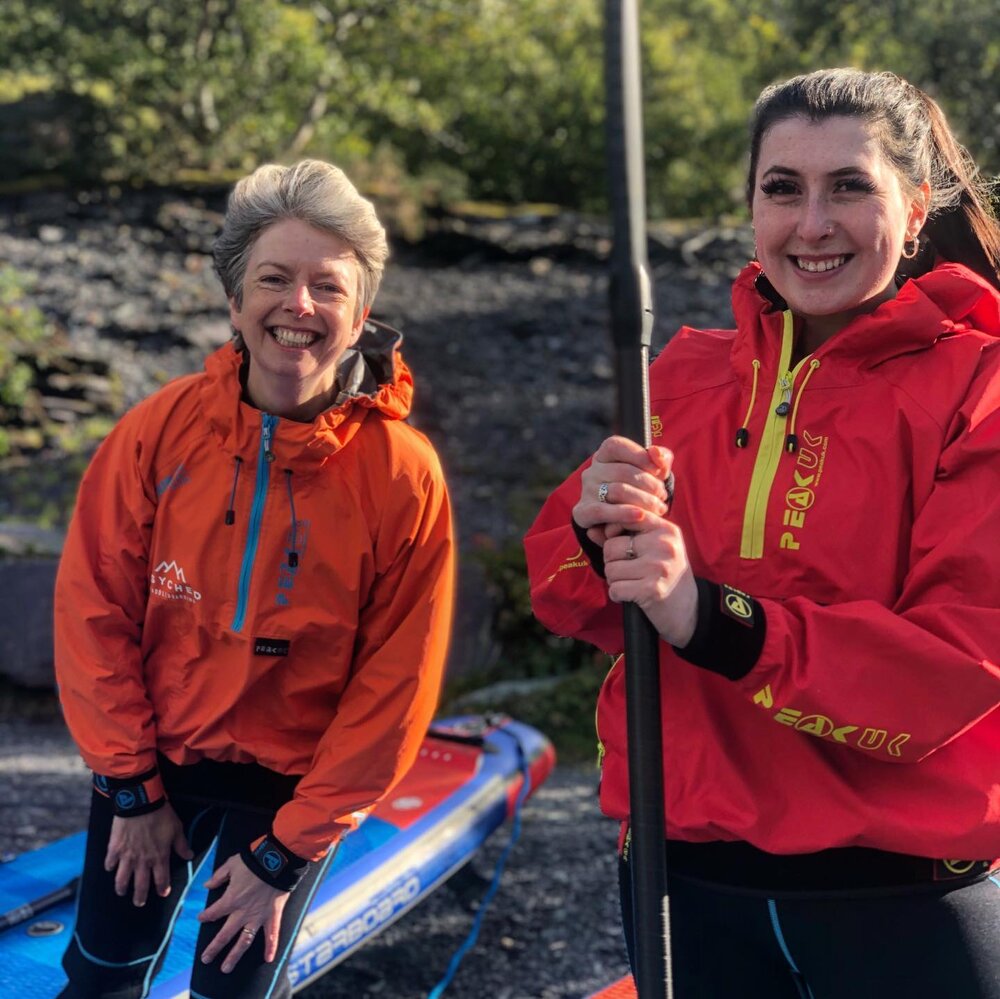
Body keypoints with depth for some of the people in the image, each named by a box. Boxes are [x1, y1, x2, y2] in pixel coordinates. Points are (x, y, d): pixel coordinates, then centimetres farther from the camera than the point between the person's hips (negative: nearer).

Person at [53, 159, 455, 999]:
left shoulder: (404, 473, -20)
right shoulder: (163, 428, -14)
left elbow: (395, 684, -15)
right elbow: (96, 608, -6)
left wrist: (287, 851, -12)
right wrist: (131, 787, -4)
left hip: (293, 784, -2)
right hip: (154, 761, 3)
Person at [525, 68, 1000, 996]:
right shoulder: (688, 372, 3)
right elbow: (564, 591, 4)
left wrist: (716, 620, -26)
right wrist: (596, 530, -18)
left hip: (901, 896, -3)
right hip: (686, 879, 4)